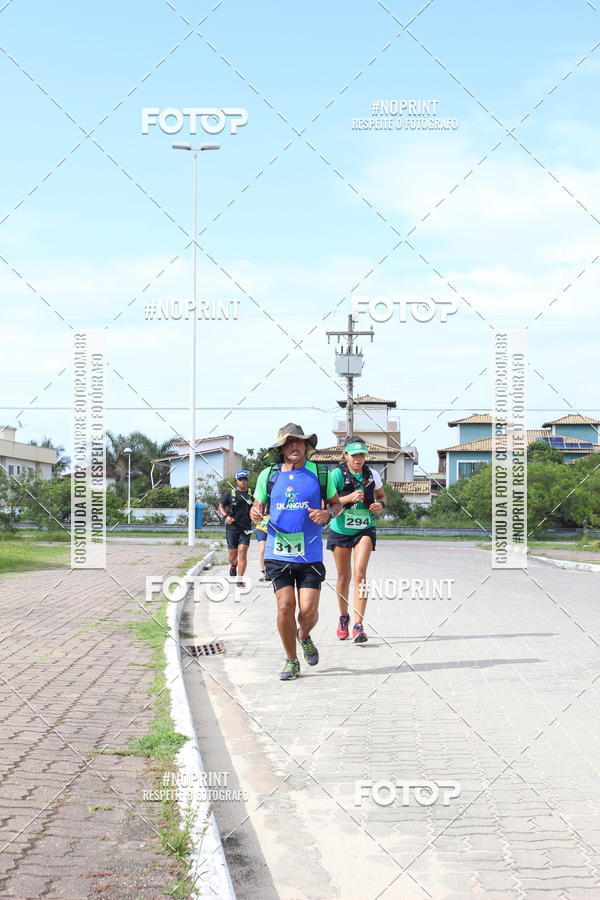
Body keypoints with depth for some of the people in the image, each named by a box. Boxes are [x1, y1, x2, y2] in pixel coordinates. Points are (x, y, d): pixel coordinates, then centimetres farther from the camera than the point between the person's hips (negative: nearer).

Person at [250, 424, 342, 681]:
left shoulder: (320, 474, 5)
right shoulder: (268, 475, 5)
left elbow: (337, 503, 15)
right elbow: (258, 507, 14)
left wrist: (327, 513, -8)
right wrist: (255, 514, -11)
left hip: (310, 554, 0)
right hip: (278, 553, 0)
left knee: (308, 610, -5)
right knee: (285, 606, -8)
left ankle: (304, 636, 31)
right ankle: (291, 661, 11)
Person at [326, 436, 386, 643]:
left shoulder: (372, 475, 0)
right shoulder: (337, 474, -10)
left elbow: (381, 496, 16)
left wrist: (380, 505, -6)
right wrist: (349, 498, -30)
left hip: (364, 530, 1)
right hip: (341, 530, -1)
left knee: (360, 573, -16)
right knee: (343, 576, 10)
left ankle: (358, 626, -18)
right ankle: (343, 618, 33)